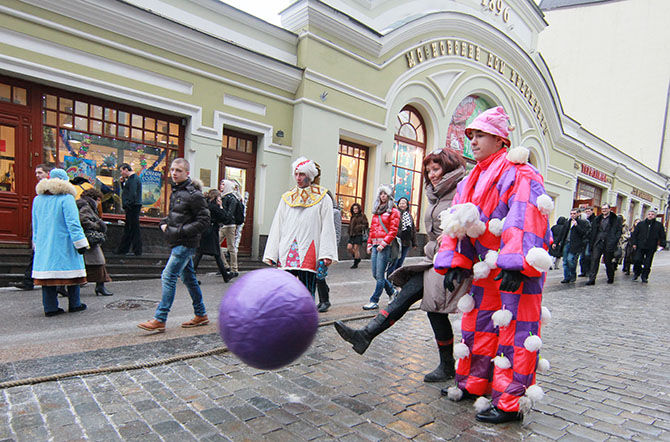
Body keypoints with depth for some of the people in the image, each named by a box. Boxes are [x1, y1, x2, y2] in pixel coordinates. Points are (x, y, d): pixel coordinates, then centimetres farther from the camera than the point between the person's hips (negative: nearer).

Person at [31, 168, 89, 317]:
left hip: (44, 244, 6)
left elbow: (35, 225, 16)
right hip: (64, 244, -6)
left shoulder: (38, 199, 10)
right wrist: (80, 243, -12)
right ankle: (74, 304, 12)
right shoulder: (66, 198, -11)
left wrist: (37, 243, 24)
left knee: (47, 272, 7)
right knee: (72, 271, 5)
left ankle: (50, 308, 10)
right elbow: (73, 223, -14)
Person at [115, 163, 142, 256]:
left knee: (134, 228, -6)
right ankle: (123, 250, 22)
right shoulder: (131, 178, 19)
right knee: (128, 229, 14)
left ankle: (137, 251, -1)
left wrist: (127, 205, -19)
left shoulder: (133, 179, -14)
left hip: (133, 207, -11)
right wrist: (123, 182, 12)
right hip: (131, 207, 11)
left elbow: (133, 194, -23)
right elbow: (125, 190, 25)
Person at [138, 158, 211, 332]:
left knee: (168, 276, -9)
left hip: (186, 243, -9)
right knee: (188, 278, 13)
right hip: (178, 242, 9)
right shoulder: (175, 190, 14)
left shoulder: (193, 194, -14)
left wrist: (181, 230, -18)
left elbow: (204, 221, -16)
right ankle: (201, 315, 24)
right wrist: (164, 223, 7)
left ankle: (159, 319, -1)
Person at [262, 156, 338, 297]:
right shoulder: (287, 198, 15)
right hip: (286, 255, 3)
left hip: (309, 255, -3)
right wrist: (272, 254, 8)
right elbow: (277, 227, 14)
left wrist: (326, 254, -10)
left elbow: (327, 227, -1)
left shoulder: (322, 198, 5)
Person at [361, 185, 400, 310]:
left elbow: (393, 230, -8)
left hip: (385, 246, -7)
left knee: (380, 275, -6)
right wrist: (369, 244, 14)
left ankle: (374, 301, 1)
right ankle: (393, 292, 28)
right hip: (375, 245, 7)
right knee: (375, 274, 8)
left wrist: (383, 243, -16)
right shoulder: (376, 211, 20)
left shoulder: (393, 211, 0)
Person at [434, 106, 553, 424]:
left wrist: (515, 265, -31)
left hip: (519, 269, -8)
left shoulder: (519, 174, -12)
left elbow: (525, 222, -24)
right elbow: (456, 223, 10)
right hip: (488, 265, 8)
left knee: (514, 331, -3)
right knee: (478, 323, 14)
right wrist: (454, 264, 3)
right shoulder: (471, 181, 13)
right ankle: (474, 385, 30)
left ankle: (510, 404, 9)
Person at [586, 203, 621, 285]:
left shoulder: (616, 219, 3)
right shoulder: (597, 219, 14)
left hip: (609, 244, -2)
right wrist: (592, 243, 5)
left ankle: (610, 278, 28)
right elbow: (593, 231, 14)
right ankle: (592, 279, -8)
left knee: (608, 262, 9)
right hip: (598, 243, 3)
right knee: (594, 260, -7)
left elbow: (619, 231, 1)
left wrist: (614, 241, -11)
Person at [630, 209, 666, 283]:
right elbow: (634, 234, 10)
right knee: (637, 260, -8)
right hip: (640, 247, 0)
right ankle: (636, 273, 13)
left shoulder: (659, 225, 7)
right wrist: (634, 243, 2)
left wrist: (662, 245, -3)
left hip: (651, 248, 0)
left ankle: (644, 277, 15)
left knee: (647, 264, 2)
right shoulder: (640, 224, 8)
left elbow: (662, 236, 8)